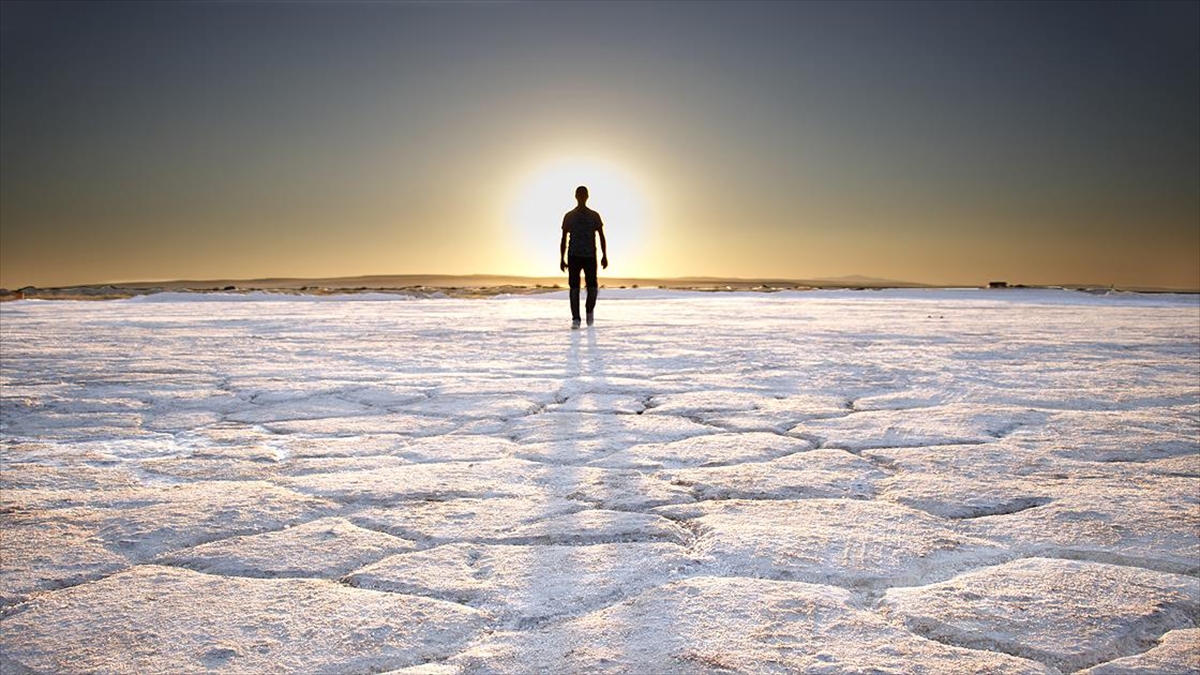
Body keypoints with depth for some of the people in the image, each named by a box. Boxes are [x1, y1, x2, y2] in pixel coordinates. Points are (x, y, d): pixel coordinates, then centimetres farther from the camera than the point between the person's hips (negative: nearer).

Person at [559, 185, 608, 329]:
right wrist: (562, 259, 5)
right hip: (574, 256, 0)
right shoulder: (569, 216, 7)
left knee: (592, 288, -7)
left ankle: (590, 310, 22)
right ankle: (575, 319, 1)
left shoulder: (594, 216, 8)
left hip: (590, 256, 0)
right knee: (574, 288, -5)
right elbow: (564, 239, 10)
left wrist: (604, 256, 0)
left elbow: (601, 236, 8)